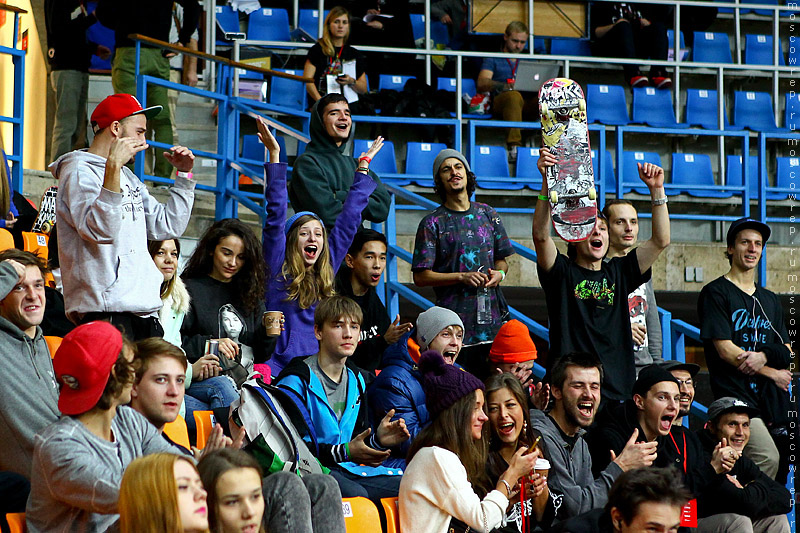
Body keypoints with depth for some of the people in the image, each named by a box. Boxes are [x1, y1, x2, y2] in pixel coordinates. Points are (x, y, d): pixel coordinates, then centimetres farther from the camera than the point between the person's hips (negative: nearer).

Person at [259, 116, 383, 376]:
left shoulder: (327, 269, 14)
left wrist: (363, 166, 26)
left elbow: (348, 221, 20)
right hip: (280, 366, -4)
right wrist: (274, 156, -3)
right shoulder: (278, 268, 5)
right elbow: (275, 216, 0)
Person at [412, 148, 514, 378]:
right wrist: (462, 277, -14)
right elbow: (420, 276, -4)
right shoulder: (432, 223, 0)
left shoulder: (488, 214, 13)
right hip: (455, 322, -4)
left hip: (492, 318, 4)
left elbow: (502, 259, 21)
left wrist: (499, 273, -2)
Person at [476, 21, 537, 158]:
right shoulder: (493, 60, 20)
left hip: (529, 102, 3)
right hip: (500, 100, -3)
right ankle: (513, 146, -51)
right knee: (514, 96, -41)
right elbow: (482, 83, 2)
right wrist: (505, 86, -17)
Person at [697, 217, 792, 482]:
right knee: (768, 458, -25)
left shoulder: (770, 300, 22)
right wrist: (772, 373, -3)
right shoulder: (715, 292, 2)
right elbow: (725, 350, -7)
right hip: (736, 395, -6)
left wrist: (764, 355, -7)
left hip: (774, 400, 6)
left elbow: (787, 354, 17)